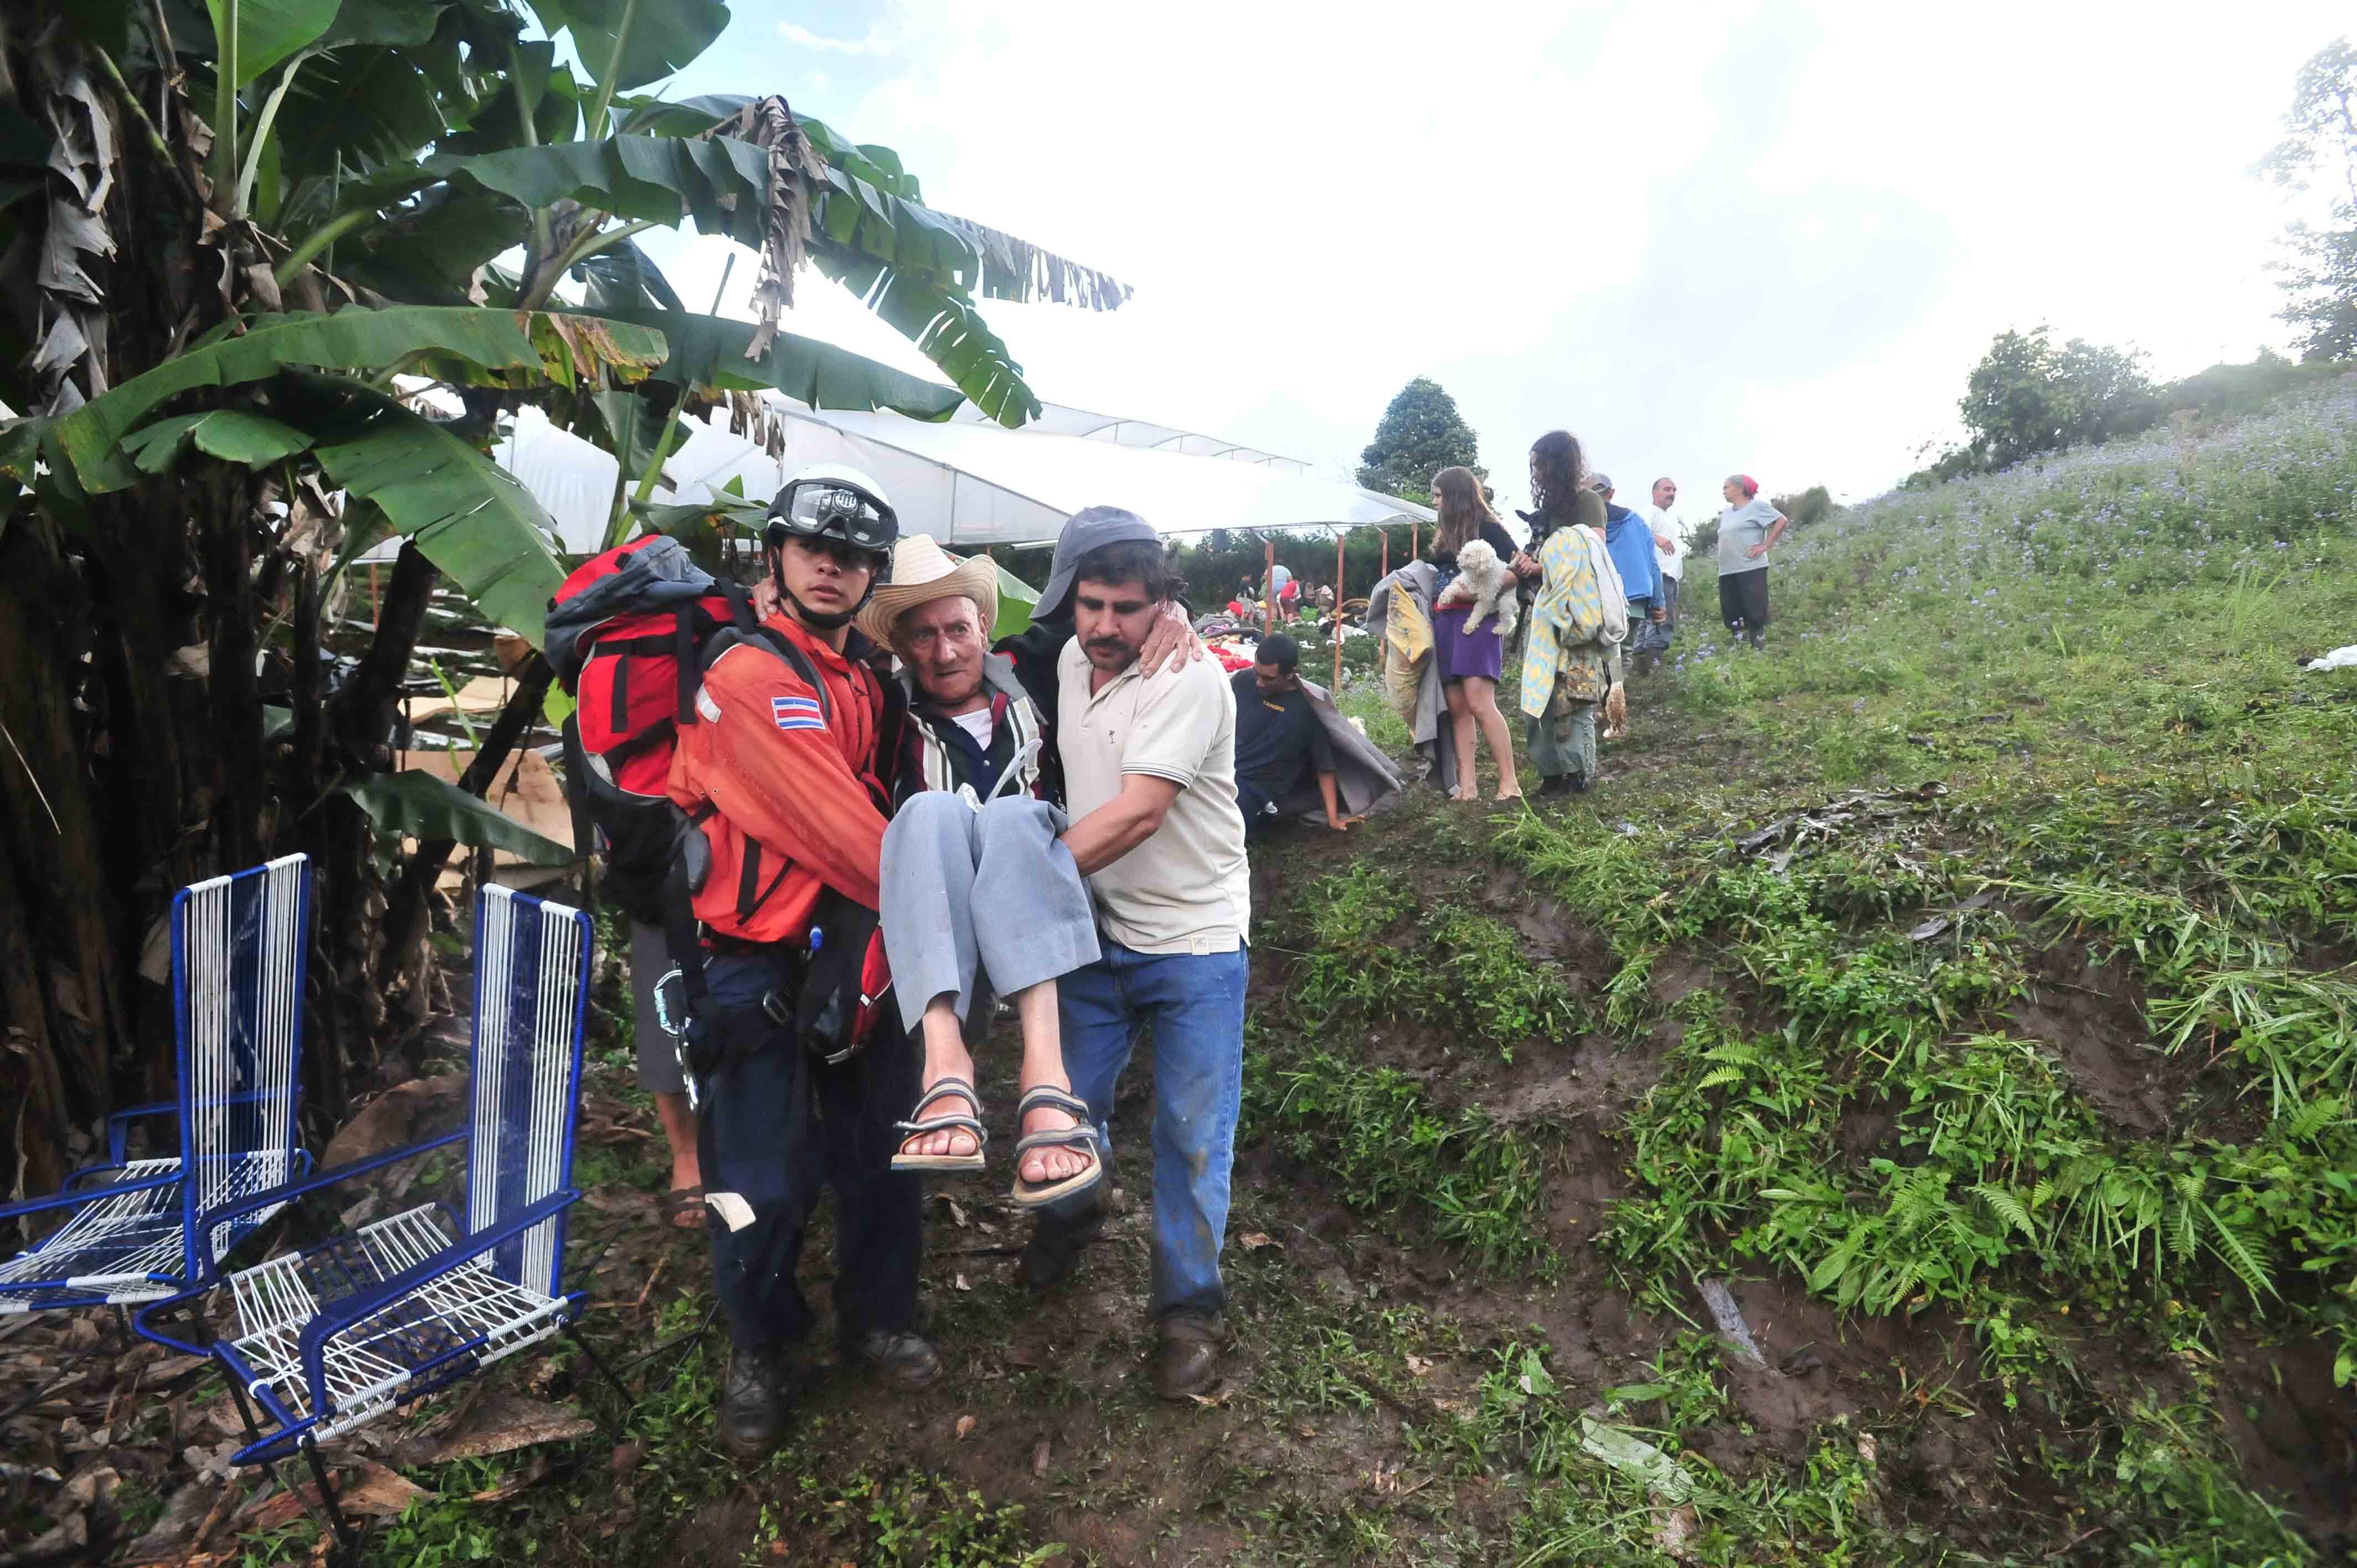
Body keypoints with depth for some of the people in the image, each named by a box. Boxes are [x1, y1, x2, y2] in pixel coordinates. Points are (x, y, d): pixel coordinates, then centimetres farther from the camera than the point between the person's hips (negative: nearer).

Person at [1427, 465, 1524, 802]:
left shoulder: (1487, 527, -2)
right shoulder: (1444, 534, 21)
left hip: (1477, 619, -7)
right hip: (1444, 622, 8)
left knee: (1479, 703, -17)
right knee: (1457, 707, 1)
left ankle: (1509, 783, -15)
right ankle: (1466, 785, 0)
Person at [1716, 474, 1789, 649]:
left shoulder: (1756, 506, -2)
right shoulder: (1725, 514, 19)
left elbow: (1782, 521, -6)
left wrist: (1766, 546, -9)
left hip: (1751, 569, -7)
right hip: (1727, 571, 7)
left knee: (1755, 613, -8)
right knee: (1731, 615, 4)